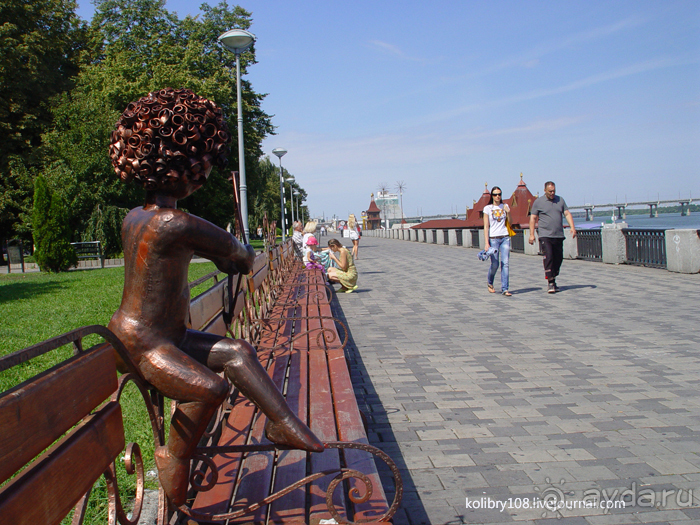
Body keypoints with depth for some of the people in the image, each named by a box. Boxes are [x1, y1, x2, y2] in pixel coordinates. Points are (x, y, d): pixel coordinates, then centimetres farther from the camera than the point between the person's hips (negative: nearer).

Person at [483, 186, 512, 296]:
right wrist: (486, 243, -9)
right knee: (495, 264, -2)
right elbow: (486, 226, -2)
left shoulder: (505, 207, 11)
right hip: (493, 238, -2)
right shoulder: (487, 208, 2)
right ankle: (489, 282, 27)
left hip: (505, 238, 2)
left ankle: (505, 289, -4)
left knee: (505, 263, -6)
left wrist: (508, 213, -5)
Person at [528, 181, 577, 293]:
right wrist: (532, 234, -4)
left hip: (559, 235, 5)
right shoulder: (538, 202, 2)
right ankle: (550, 283, -12)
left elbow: (567, 214, 11)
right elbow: (532, 218, 2)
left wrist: (572, 227, -4)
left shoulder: (560, 200, 13)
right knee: (548, 257, -15)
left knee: (559, 258, 6)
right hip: (545, 235, -4)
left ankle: (553, 279, 20)